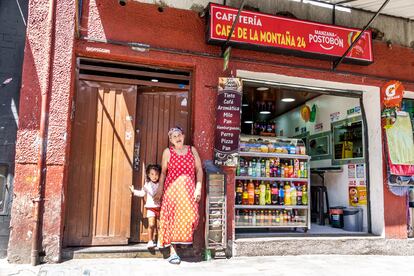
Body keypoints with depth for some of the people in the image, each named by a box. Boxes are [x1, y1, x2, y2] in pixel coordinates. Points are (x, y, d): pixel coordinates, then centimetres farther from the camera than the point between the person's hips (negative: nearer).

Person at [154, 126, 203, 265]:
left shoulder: (192, 150, 10)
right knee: (172, 217, -4)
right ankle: (172, 252, 1)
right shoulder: (168, 152, 6)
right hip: (172, 188, -1)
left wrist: (198, 188, -2)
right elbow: (163, 172, 9)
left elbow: (199, 170, 7)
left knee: (190, 216, -7)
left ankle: (184, 239, 22)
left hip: (189, 189, 2)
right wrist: (160, 190, 5)